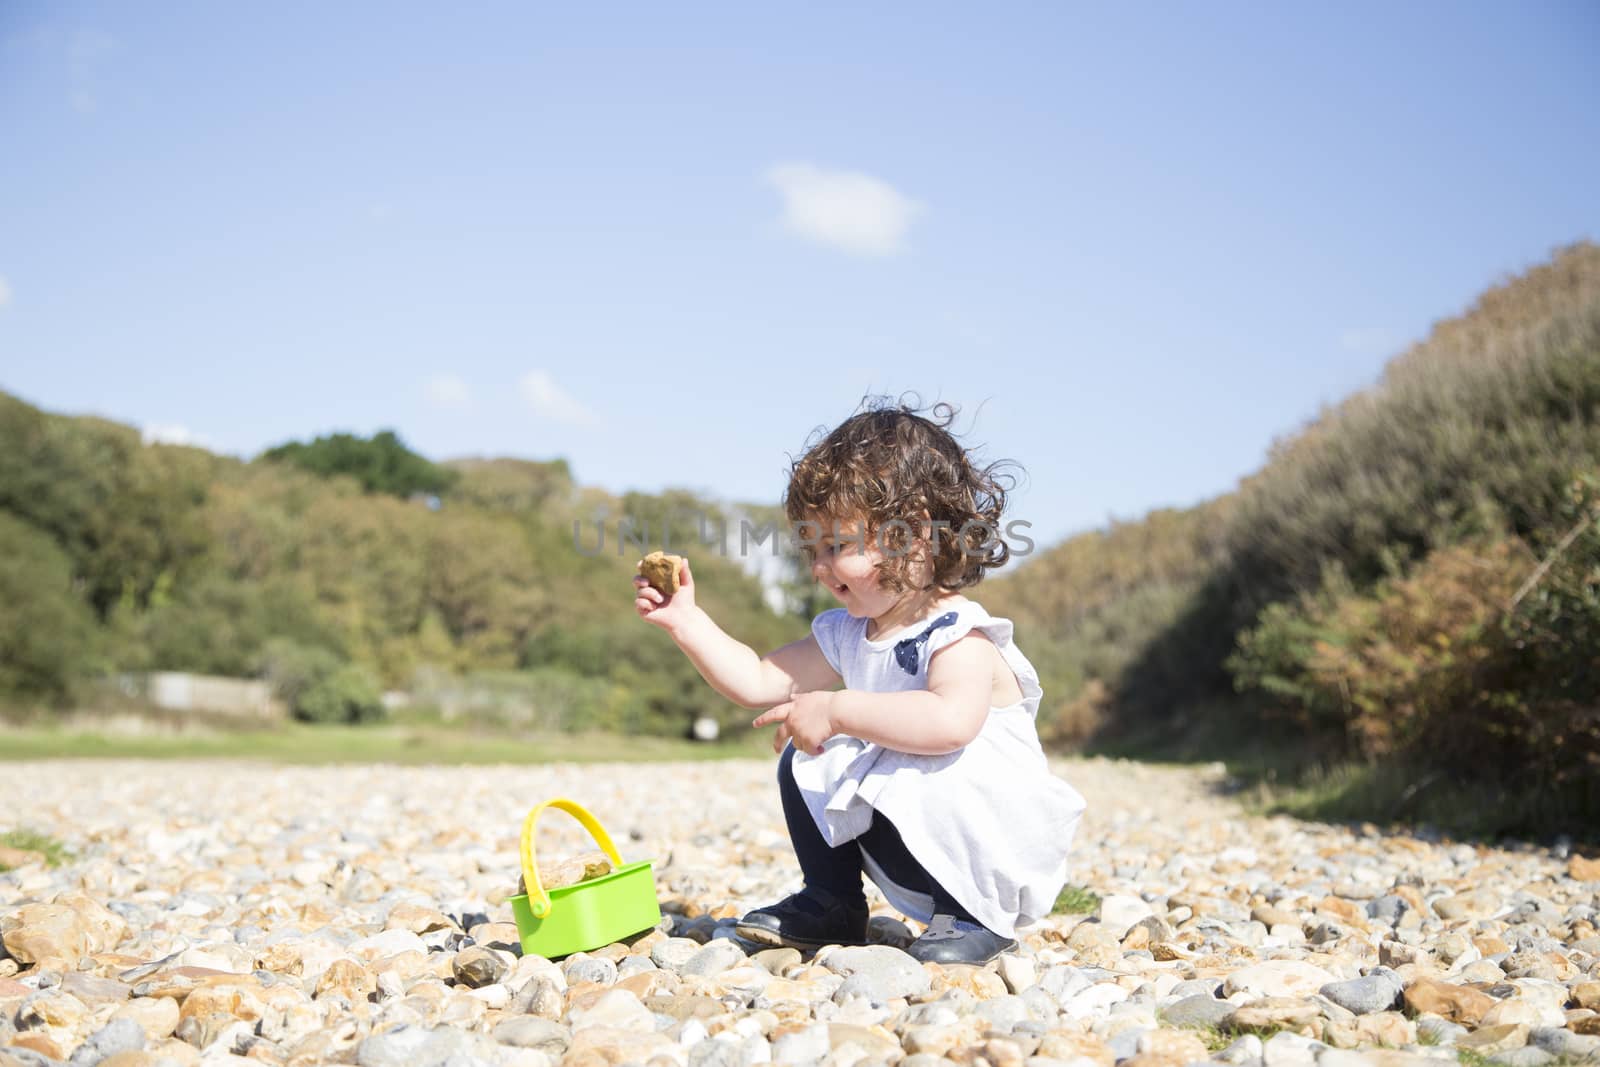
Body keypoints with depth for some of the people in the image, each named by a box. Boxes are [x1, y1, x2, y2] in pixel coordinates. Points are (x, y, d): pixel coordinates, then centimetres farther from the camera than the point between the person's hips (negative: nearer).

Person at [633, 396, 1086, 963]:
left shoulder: (959, 635, -22)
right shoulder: (846, 634, 4)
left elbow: (951, 721, -43)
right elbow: (759, 681, 6)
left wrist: (836, 711, -40)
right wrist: (686, 620, -3)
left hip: (994, 846, -8)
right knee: (802, 762, 5)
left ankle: (975, 915, -11)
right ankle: (832, 903, 16)